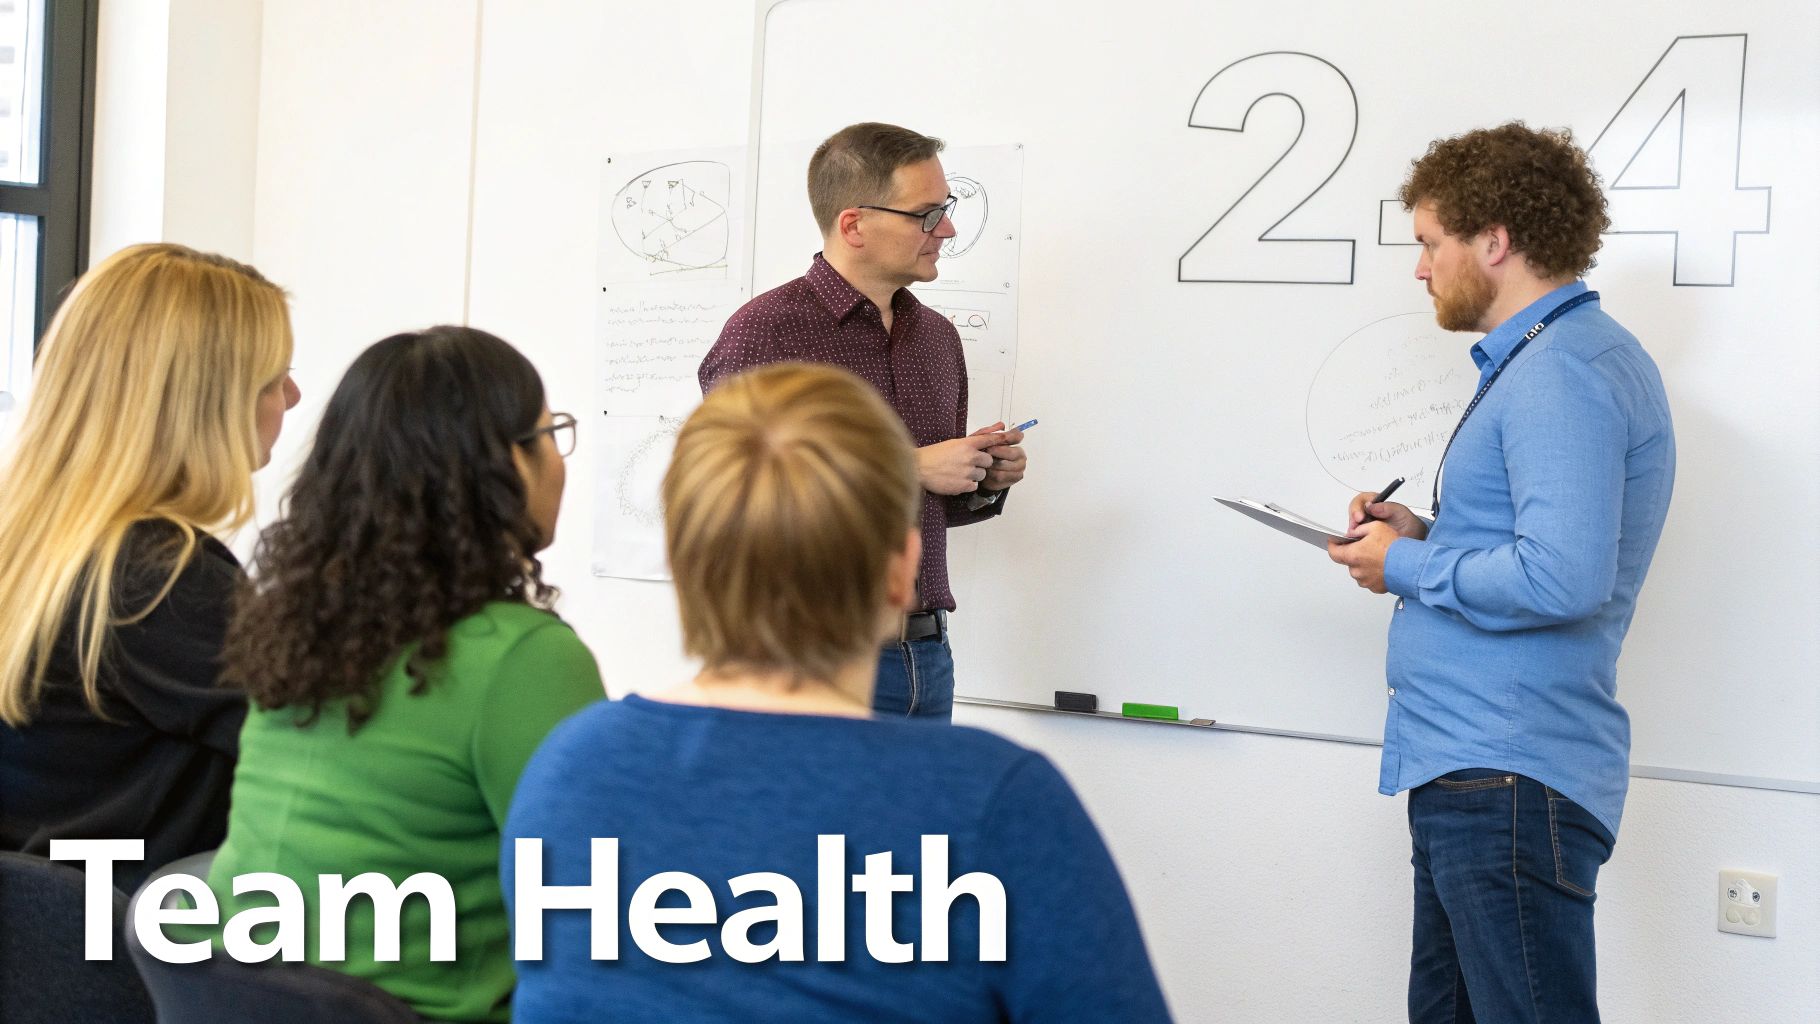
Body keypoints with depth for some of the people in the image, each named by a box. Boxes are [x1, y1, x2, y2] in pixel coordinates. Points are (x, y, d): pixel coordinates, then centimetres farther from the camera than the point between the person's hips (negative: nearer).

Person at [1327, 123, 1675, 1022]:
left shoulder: (1564, 374, -17)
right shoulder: (1540, 360, 17)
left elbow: (1564, 578, -28)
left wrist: (1405, 567, -13)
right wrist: (1426, 535, 11)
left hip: (1508, 779, -11)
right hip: (1470, 768, 11)